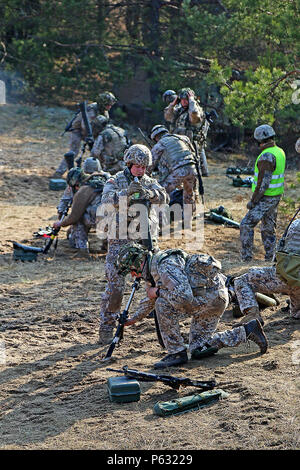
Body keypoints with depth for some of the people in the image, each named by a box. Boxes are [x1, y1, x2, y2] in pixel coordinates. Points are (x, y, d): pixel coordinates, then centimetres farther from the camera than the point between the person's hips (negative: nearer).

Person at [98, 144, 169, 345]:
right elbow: (107, 201, -16)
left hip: (146, 240, 3)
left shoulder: (150, 182, 9)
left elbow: (164, 197, -9)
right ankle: (107, 327, 2)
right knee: (115, 285, -7)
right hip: (120, 240, -3)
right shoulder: (116, 181, 2)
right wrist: (126, 192, -32)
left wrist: (147, 192, -28)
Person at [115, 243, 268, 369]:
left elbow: (184, 297, -31)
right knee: (198, 350, 13)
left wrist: (158, 292, -17)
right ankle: (247, 331, 19)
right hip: (214, 296, 11)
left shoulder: (164, 266, -21)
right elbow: (149, 299, 32)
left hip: (212, 296, -11)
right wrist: (134, 318, 36)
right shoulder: (153, 268, 12)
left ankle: (177, 353, -11)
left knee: (163, 303, -20)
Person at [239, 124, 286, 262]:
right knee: (268, 228, 15)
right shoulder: (280, 152, 7)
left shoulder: (266, 156, -22)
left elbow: (263, 182, -24)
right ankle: (269, 259, 19)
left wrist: (253, 201, -17)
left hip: (265, 198, -9)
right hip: (276, 197, 9)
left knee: (246, 226, -5)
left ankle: (246, 258, -5)